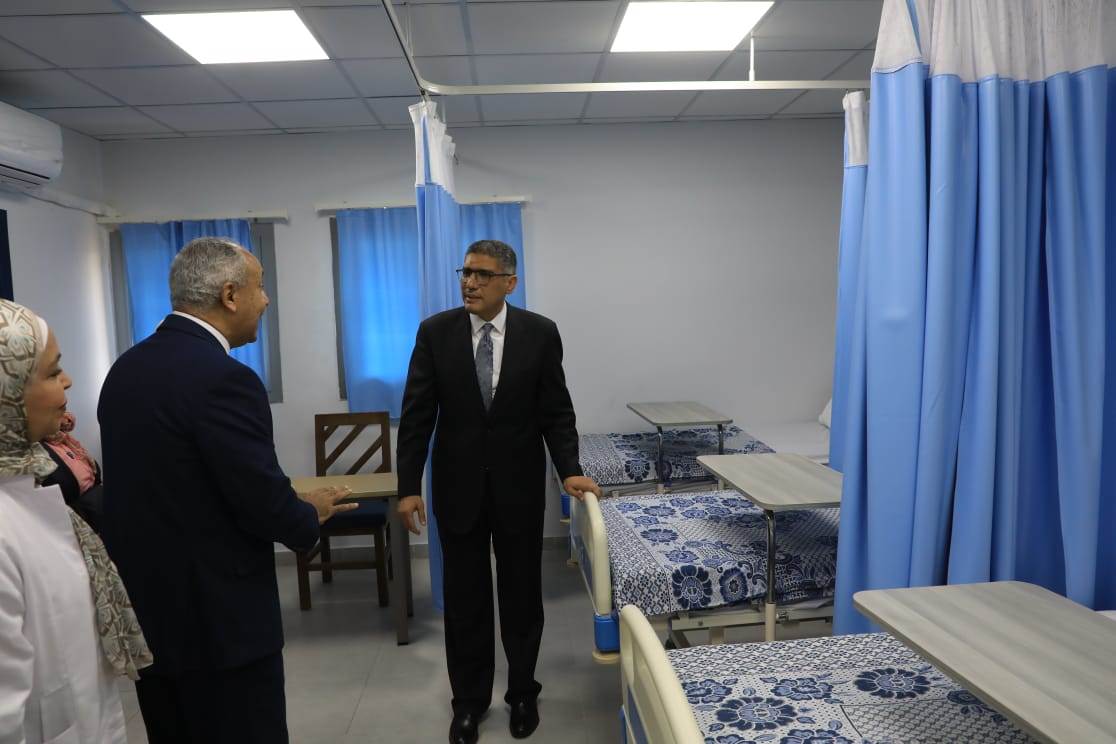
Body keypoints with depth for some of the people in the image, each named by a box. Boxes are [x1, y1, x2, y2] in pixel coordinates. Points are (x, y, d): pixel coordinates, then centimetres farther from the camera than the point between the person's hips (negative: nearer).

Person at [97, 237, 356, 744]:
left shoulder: (126, 366, 5)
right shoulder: (222, 378, -23)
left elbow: (154, 485, 11)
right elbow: (266, 504, -21)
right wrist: (311, 514, 1)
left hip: (143, 605, 8)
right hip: (216, 615, -8)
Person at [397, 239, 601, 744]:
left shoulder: (540, 333, -6)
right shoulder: (435, 332, -5)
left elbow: (556, 412, -3)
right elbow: (417, 415, -4)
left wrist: (569, 471, -15)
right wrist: (408, 487, -8)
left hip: (519, 486, 0)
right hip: (458, 486, 1)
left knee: (521, 595, 13)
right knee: (463, 599, 12)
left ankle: (523, 693, 35)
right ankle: (469, 701, 31)